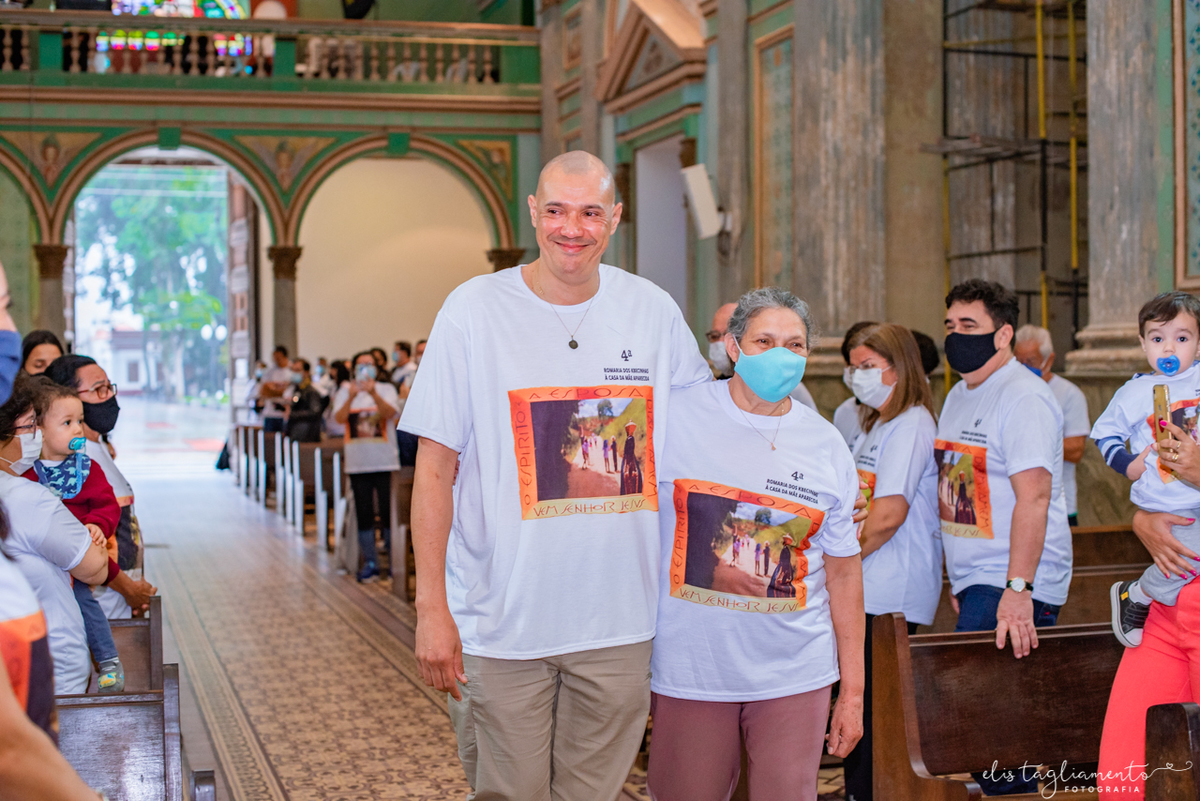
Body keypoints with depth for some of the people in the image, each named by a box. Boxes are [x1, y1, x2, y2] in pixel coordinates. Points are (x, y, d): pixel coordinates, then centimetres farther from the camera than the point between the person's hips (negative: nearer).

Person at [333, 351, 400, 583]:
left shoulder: (386, 389, 4)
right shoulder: (346, 391, 8)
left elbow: (390, 412, -15)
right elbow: (339, 418, -8)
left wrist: (373, 393, -32)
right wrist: (351, 397, -26)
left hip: (385, 461, -2)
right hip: (357, 463, 2)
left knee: (389, 512, -3)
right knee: (364, 515, 4)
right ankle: (370, 563, 12)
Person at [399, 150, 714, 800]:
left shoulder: (654, 312, 3)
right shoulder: (473, 310, -5)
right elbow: (435, 470, -6)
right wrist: (432, 607, -10)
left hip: (620, 621, 3)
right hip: (500, 624, -2)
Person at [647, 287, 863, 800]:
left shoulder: (827, 446, 5)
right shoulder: (674, 417, -4)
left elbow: (843, 572, 8)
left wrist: (852, 690, 8)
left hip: (795, 676, 2)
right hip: (690, 672, -2)